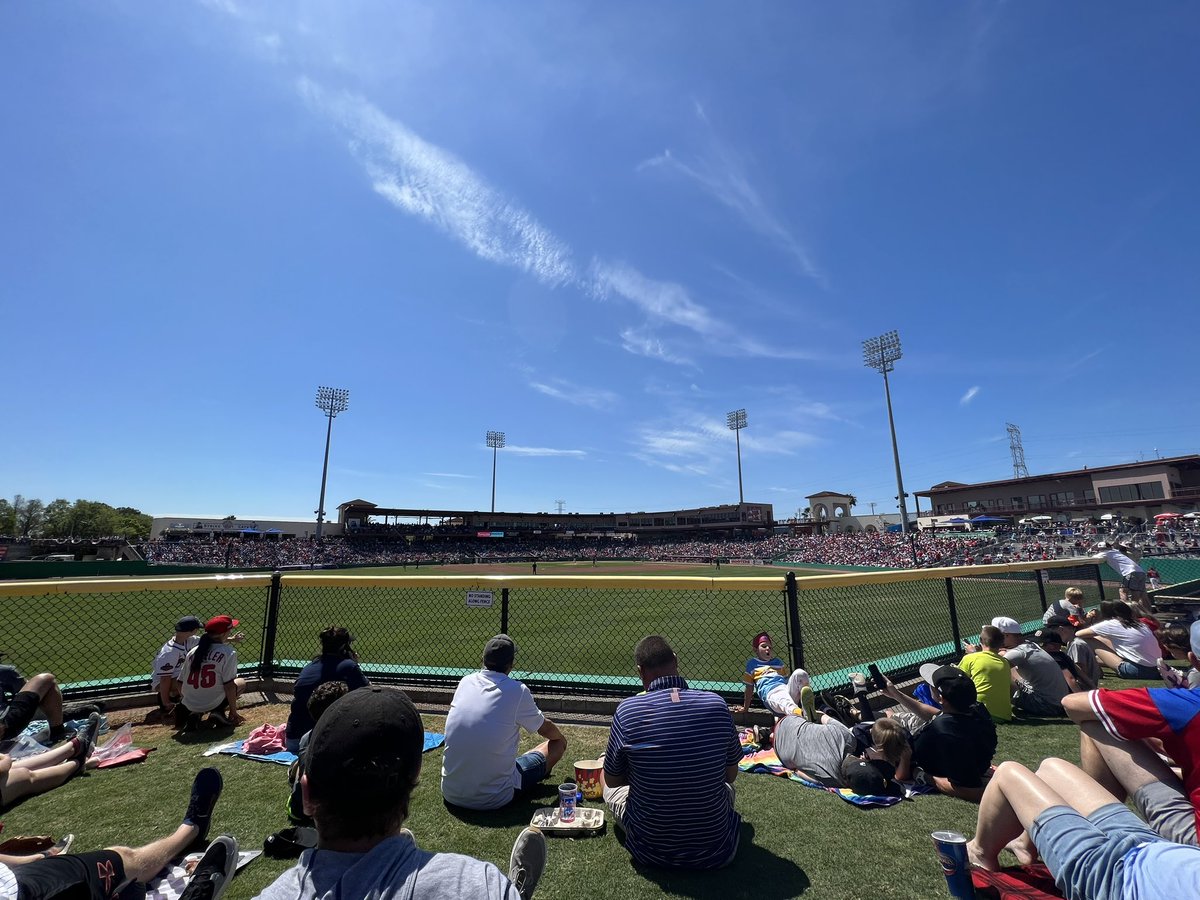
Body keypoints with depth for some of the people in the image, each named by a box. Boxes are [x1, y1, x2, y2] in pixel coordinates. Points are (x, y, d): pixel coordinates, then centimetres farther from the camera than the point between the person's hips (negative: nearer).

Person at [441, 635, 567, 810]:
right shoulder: (517, 691, -14)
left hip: (451, 794, 5)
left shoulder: (465, 682, -2)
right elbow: (546, 729, 4)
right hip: (494, 799, -4)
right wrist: (561, 738, 28)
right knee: (558, 743, 13)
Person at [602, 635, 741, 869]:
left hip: (651, 851, -2)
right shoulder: (716, 704, -14)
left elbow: (612, 780, -3)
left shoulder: (627, 710, -19)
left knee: (606, 776, 22)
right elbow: (731, 774, 2)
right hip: (714, 850, 3)